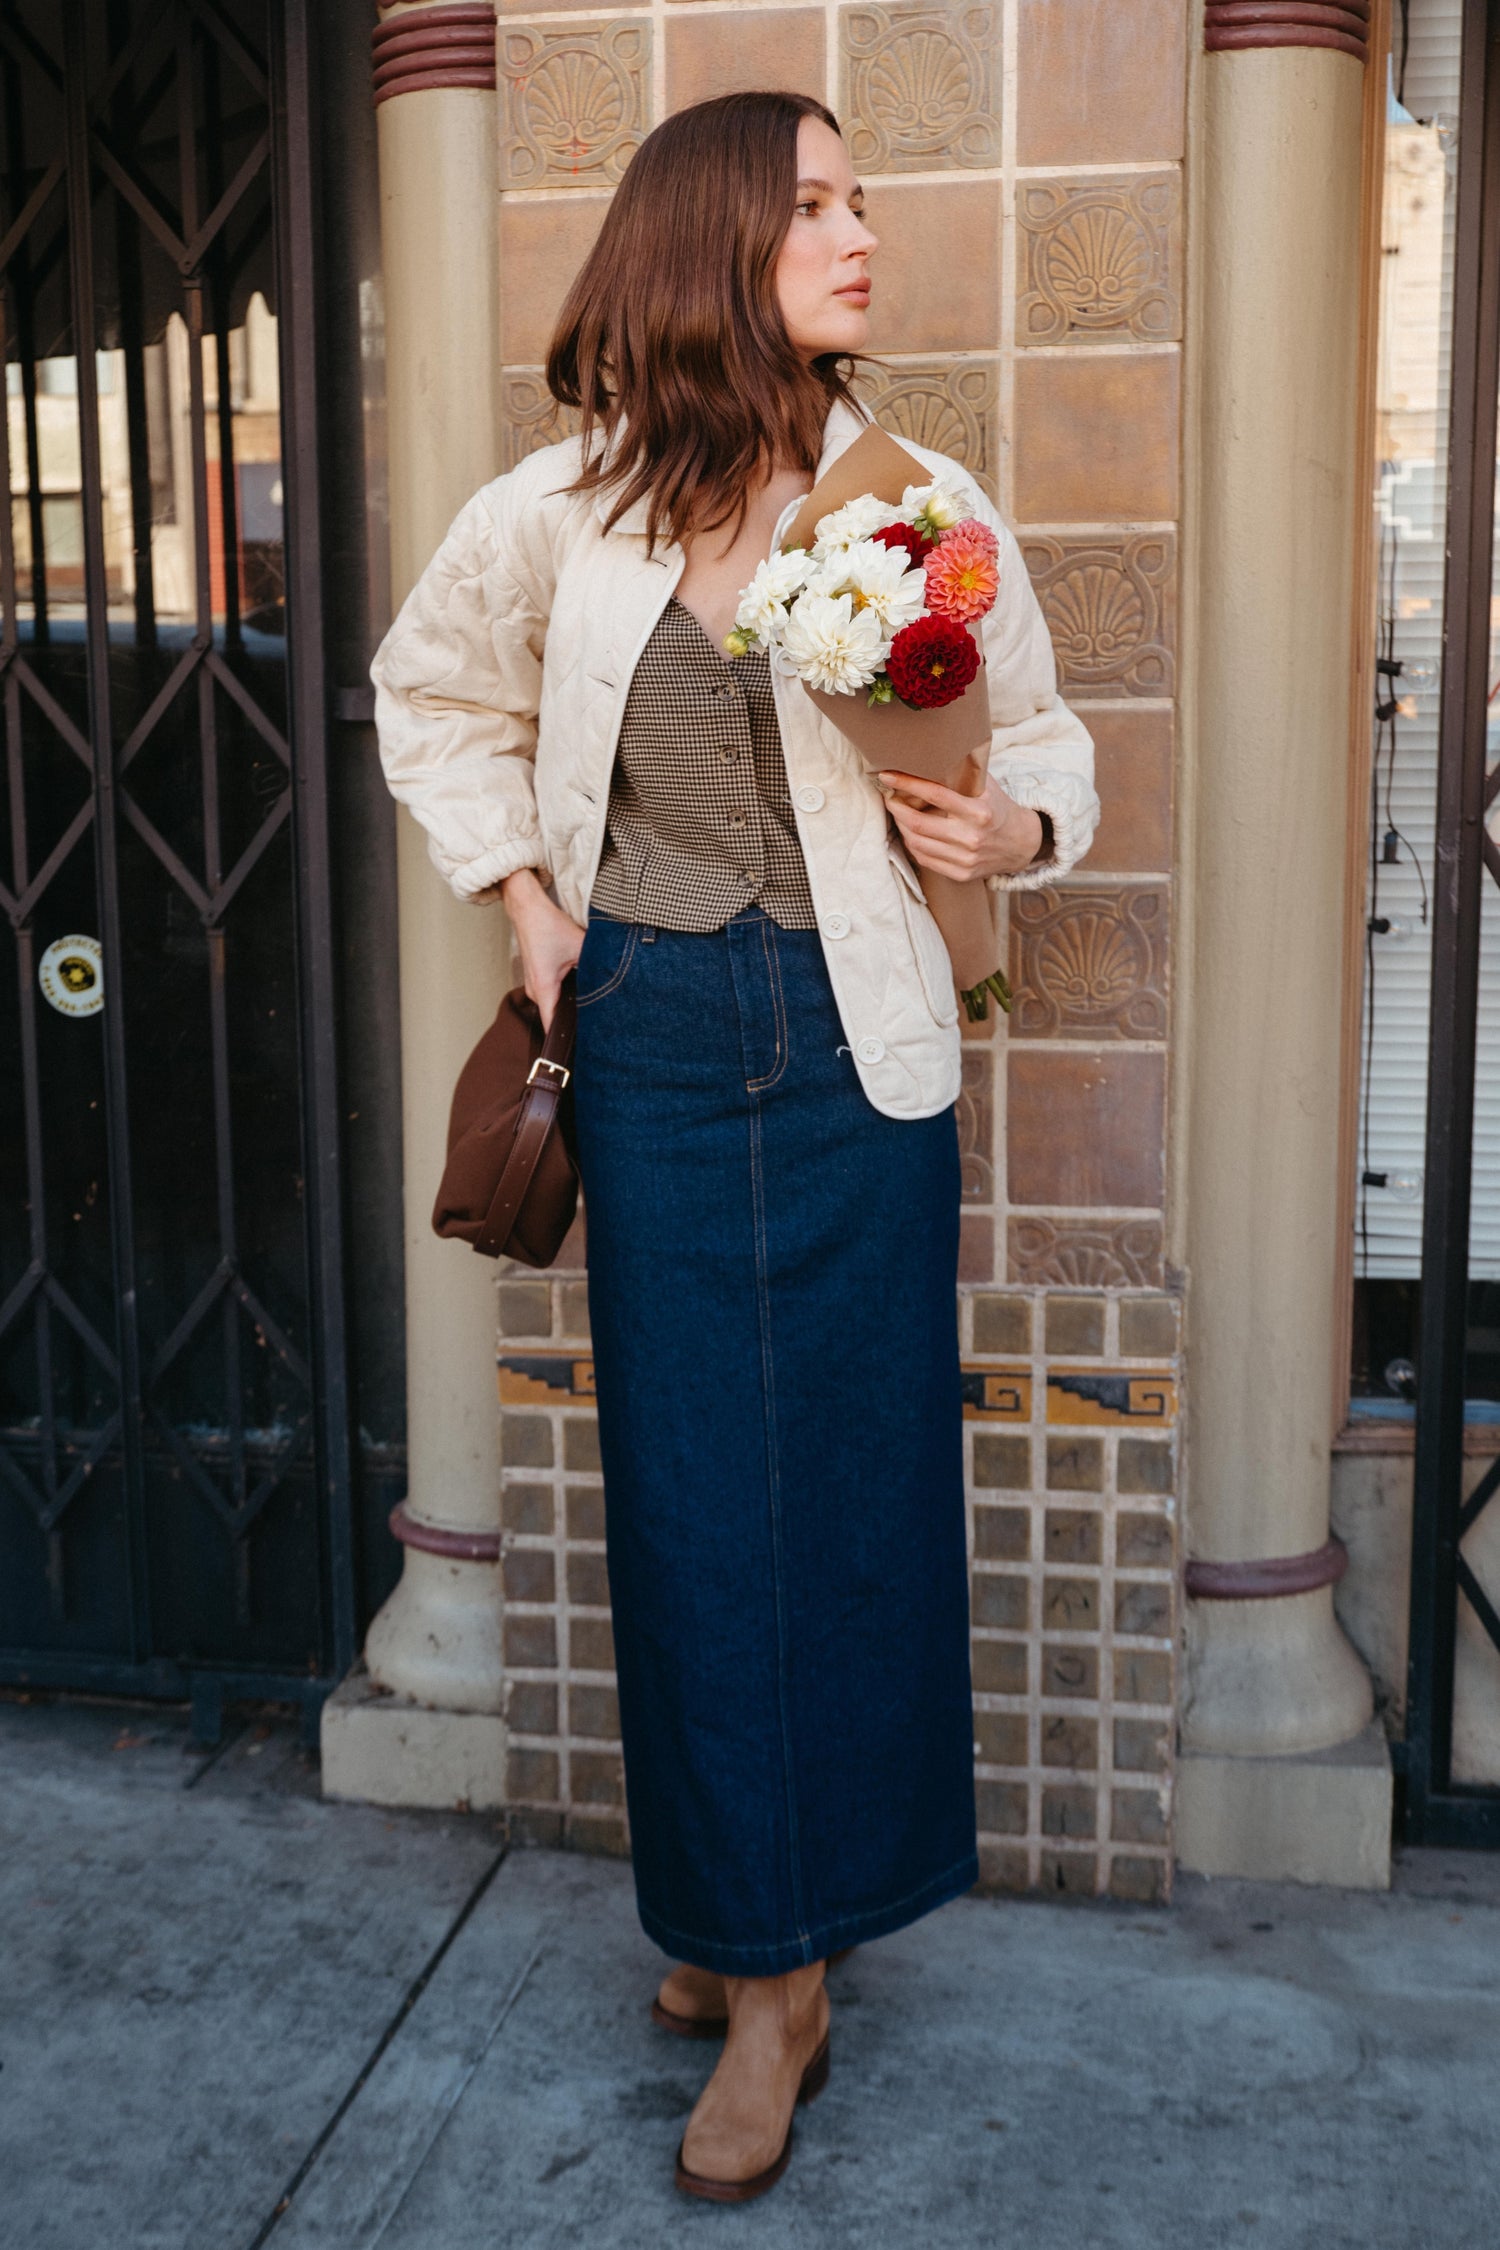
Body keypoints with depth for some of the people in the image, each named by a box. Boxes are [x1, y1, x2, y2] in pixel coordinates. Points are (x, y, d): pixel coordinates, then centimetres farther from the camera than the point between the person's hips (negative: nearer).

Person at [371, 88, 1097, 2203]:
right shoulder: (559, 509, 0)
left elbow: (1045, 730, 11)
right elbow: (434, 697, 17)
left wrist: (1020, 825, -10)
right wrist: (521, 891, 7)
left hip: (856, 1036, 0)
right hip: (653, 1034, 1)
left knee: (858, 1470, 4)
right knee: (693, 1483, 4)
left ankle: (779, 1932, 21)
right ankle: (759, 1944, 21)